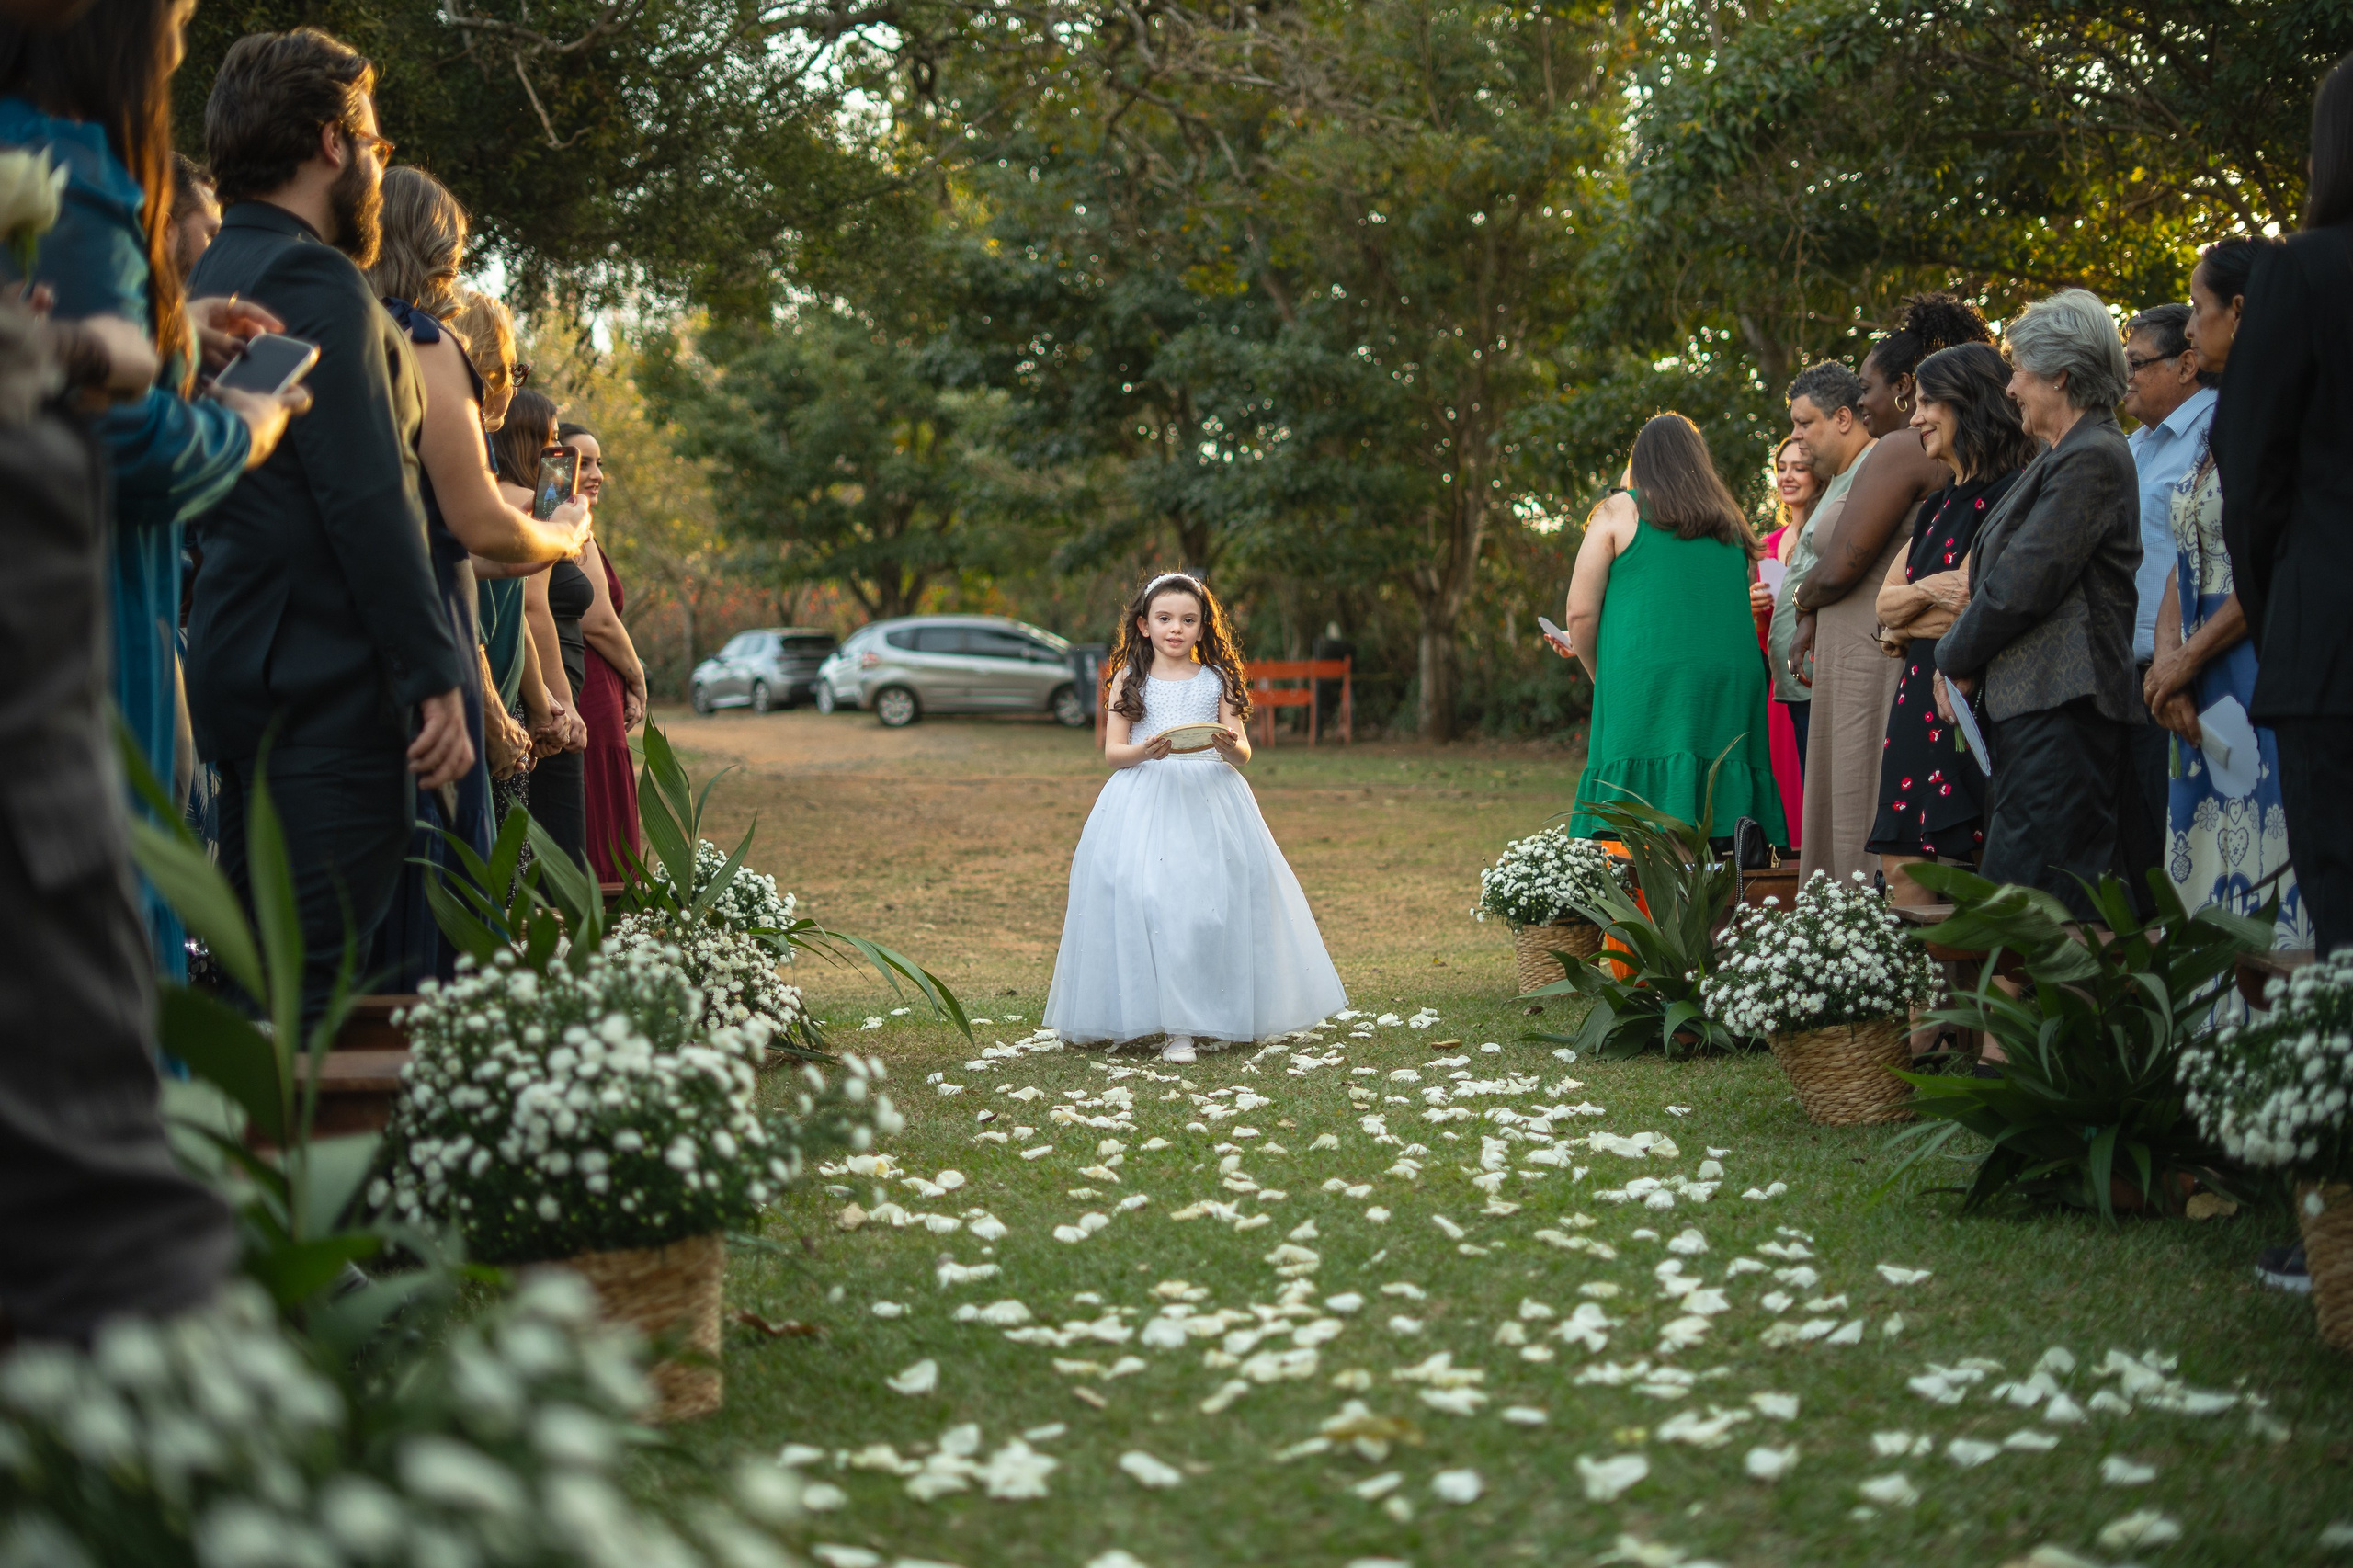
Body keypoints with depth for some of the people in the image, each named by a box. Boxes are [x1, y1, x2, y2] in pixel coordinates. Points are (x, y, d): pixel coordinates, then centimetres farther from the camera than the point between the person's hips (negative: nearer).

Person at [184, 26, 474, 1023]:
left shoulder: (213, 278, 18)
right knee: (315, 977, -9)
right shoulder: (317, 282, -12)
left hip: (236, 676, 10)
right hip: (331, 680, -10)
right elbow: (368, 503, -19)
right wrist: (438, 678, -17)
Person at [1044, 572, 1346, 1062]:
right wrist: (1145, 751, -19)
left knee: (1212, 902, -9)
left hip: (1209, 800, 1)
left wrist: (1228, 746, -19)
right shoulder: (1129, 679, 7)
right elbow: (1112, 752, 2)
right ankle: (1172, 1025, -8)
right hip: (1145, 798, -1)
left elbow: (1243, 754, 5)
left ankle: (1211, 1018, 3)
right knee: (1150, 904, -13)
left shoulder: (1216, 681, 8)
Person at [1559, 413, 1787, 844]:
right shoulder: (1729, 522, 21)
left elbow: (1580, 614, 0)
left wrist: (1600, 676, 18)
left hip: (1647, 688, -4)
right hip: (1731, 684, 4)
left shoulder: (1619, 512, 6)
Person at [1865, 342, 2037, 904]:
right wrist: (1925, 590, -7)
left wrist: (1903, 630, 2)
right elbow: (1886, 601, 14)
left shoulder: (2006, 496, -9)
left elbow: (1966, 611, -14)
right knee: (1901, 870, 4)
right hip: (1918, 702, 9)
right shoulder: (1937, 506, 20)